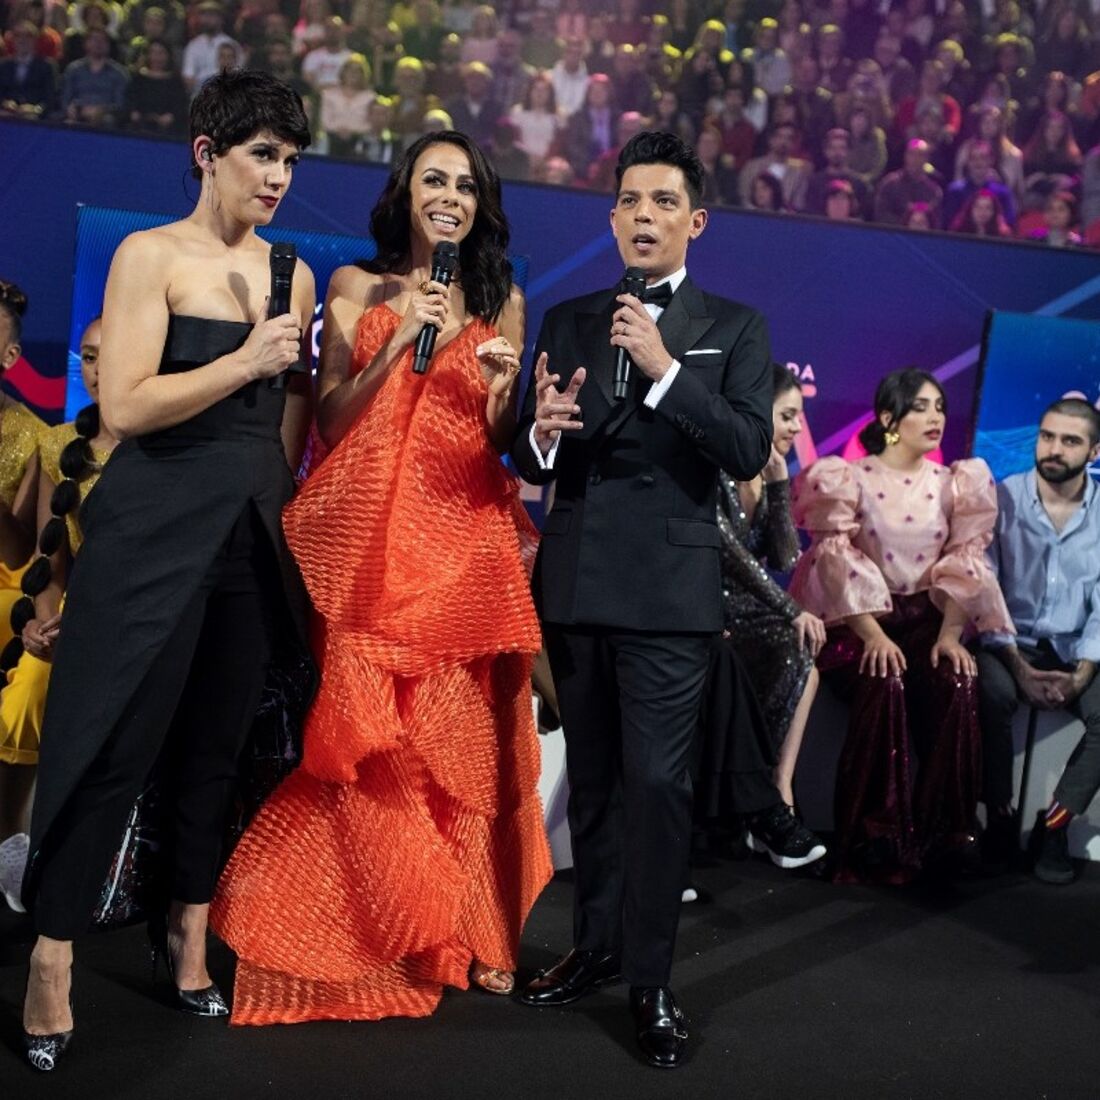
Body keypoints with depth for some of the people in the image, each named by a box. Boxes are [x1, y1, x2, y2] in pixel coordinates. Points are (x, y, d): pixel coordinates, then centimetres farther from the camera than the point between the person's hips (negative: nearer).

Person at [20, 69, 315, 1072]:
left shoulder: (292, 273, 12)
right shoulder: (151, 255, -4)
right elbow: (125, 407, -14)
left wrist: (287, 512, 12)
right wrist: (246, 360, -18)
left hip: (255, 536, 5)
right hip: (155, 528, -5)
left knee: (219, 743, 10)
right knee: (114, 743, -2)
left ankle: (189, 932, 24)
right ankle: (52, 961, 9)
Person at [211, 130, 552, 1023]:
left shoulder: (502, 300, 14)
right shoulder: (357, 287, 9)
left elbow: (501, 442, 12)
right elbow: (329, 423, 1)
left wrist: (504, 390, -8)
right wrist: (399, 342, -9)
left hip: (465, 545, 2)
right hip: (364, 538, -1)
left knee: (464, 734, 1)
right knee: (361, 737, -4)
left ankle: (464, 931, 13)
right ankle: (353, 935, 10)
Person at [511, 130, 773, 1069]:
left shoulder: (734, 328, 2)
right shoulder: (567, 321, 11)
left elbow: (748, 453, -10)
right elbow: (529, 463, 8)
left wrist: (665, 371, -20)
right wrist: (542, 434, -15)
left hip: (670, 587, -4)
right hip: (575, 583, 4)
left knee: (658, 781, -7)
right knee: (592, 777, 14)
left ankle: (651, 981, 3)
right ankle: (596, 945, 27)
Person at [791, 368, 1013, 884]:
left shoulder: (955, 484, 9)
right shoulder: (849, 480, -1)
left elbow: (964, 566, 3)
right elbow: (839, 565, -9)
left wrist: (949, 634, -11)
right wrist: (873, 635, -21)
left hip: (926, 618, 3)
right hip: (857, 622, -3)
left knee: (957, 687, -28)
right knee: (884, 685, -33)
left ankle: (941, 832, -16)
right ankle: (875, 838, -25)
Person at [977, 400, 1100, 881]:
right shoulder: (1002, 500, -3)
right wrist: (1019, 668, -18)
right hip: (1009, 644, -2)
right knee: (990, 691, -33)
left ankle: (1054, 825, -11)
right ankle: (1000, 818, -14)